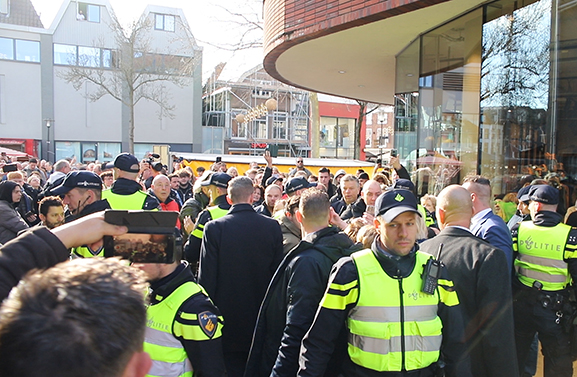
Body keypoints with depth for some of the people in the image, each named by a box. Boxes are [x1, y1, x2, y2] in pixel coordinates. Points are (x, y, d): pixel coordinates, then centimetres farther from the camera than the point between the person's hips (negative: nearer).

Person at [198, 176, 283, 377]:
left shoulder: (214, 227, -13)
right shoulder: (272, 226, -7)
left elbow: (206, 276, -11)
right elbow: (278, 272, 0)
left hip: (228, 314, -2)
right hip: (263, 315, 2)